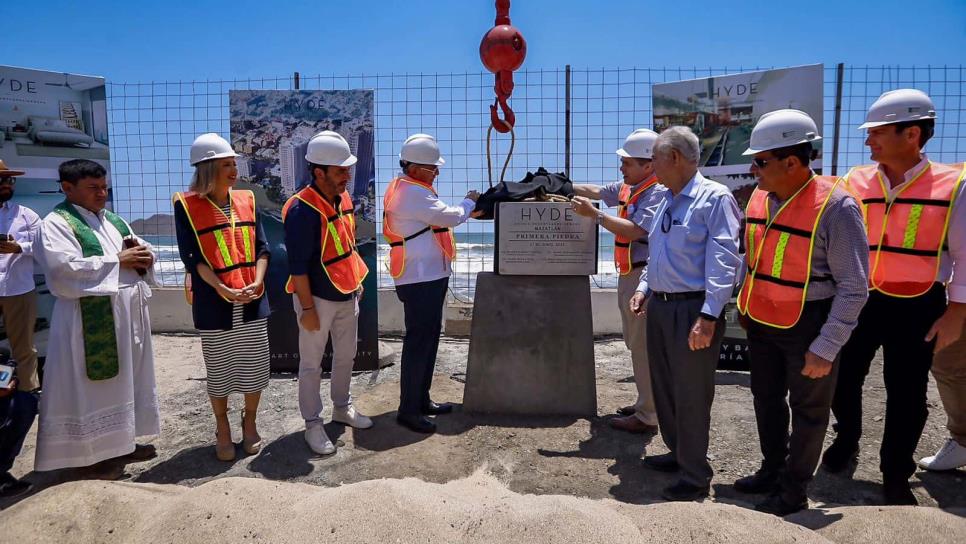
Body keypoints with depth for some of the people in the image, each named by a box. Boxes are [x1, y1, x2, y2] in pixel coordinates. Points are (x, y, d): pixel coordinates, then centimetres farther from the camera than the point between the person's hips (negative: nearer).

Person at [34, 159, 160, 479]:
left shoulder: (114, 221, 16)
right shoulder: (56, 223, -7)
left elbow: (141, 254, 19)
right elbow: (64, 269, -20)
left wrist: (143, 255, -6)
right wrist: (117, 261, -15)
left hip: (130, 312, 8)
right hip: (91, 319, -8)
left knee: (127, 380, 15)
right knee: (93, 390, 0)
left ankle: (121, 441, 28)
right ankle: (93, 454, 12)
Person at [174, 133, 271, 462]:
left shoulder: (246, 200, 6)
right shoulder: (187, 205, -6)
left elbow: (262, 247, 5)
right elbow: (192, 257, -10)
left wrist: (257, 281, -11)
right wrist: (223, 289, -19)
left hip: (253, 299, 3)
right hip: (213, 302, -3)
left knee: (255, 365, 9)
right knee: (218, 369, 9)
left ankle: (249, 423, 30)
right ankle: (222, 429, 28)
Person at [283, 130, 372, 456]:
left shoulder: (343, 198, 2)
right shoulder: (302, 210, -23)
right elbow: (297, 265, -21)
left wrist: (356, 281, 17)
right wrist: (307, 308, -19)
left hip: (346, 295, 8)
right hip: (318, 298, -8)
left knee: (346, 355, 20)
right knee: (312, 363, 6)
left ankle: (342, 407, 38)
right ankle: (313, 424, 19)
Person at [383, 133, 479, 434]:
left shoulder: (407, 188, 14)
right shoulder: (413, 193, -19)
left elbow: (437, 217, 16)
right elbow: (450, 217, -16)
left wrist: (467, 210, 5)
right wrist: (469, 202, 1)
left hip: (426, 276, 11)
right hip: (421, 279, -11)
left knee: (428, 337, 16)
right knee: (419, 341, -5)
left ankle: (420, 399, 27)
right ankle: (408, 409, 3)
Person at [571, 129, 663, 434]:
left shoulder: (657, 192, -16)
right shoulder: (628, 187, 12)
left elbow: (634, 230, -25)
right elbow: (596, 191, 25)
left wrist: (594, 214, -25)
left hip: (643, 275, -10)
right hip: (629, 274, 10)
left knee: (643, 345, -6)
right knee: (636, 342, 17)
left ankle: (647, 417, 2)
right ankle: (647, 404, 29)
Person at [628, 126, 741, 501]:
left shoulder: (714, 198, -12)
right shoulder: (664, 200, 13)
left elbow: (723, 262, -18)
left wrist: (708, 318, -24)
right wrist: (644, 288, 9)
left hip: (693, 309, -9)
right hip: (659, 306, 9)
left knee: (691, 395, 1)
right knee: (664, 387, 19)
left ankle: (695, 478, 16)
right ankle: (678, 454, 38)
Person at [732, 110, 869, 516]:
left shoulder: (835, 207, -20)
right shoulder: (759, 198, 0)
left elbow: (854, 287, -17)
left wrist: (826, 348, -18)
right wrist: (745, 307, 16)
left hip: (808, 326, -6)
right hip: (761, 323, 7)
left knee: (808, 410, 11)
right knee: (767, 399, 20)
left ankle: (793, 492, 28)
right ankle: (772, 470, 41)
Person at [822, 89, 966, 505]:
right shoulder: (855, 183, -1)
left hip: (917, 307, -2)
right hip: (858, 300, 2)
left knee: (906, 395, 9)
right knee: (843, 380, 13)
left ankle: (895, 476, 29)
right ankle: (847, 438, 43)